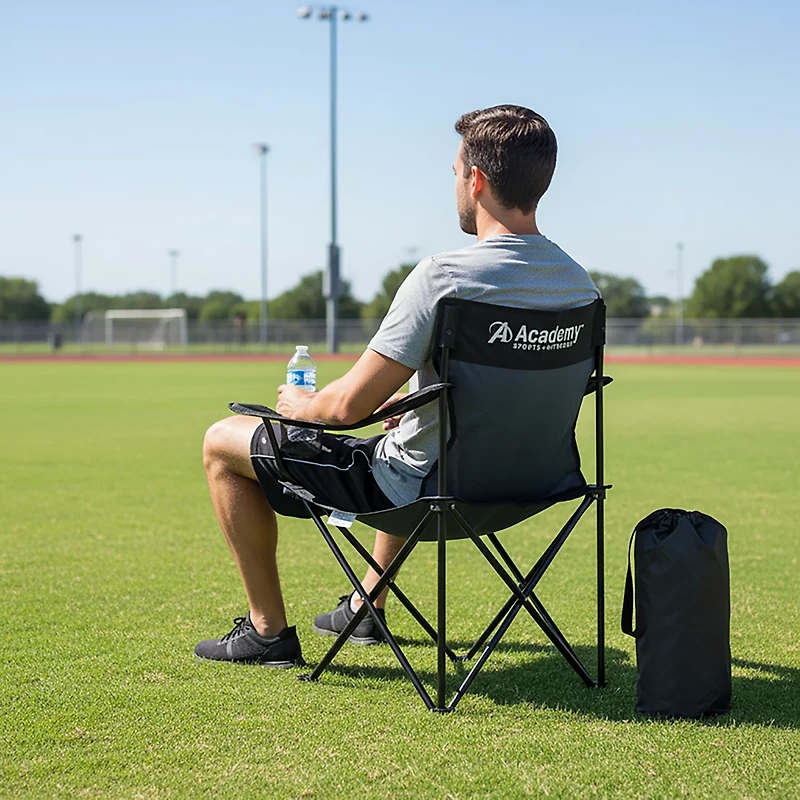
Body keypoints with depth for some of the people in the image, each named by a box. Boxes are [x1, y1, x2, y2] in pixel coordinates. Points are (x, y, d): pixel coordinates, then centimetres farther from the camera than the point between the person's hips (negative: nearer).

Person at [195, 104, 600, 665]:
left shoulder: (444, 276, -26)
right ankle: (367, 608, 49)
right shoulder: (582, 285, -3)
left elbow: (350, 405, -23)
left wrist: (299, 404, 0)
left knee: (222, 442, 10)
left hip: (409, 491, -7)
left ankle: (269, 630, 18)